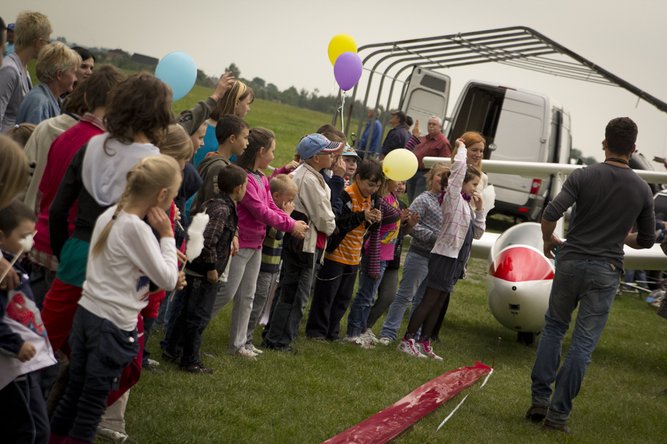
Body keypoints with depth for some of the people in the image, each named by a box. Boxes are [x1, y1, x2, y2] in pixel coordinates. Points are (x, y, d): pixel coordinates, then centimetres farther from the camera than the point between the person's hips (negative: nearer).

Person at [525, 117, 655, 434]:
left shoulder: (583, 176, -5)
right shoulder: (642, 189, 1)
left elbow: (550, 214, -15)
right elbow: (646, 240, 9)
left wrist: (548, 241, 4)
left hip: (571, 261, 0)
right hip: (606, 271, 0)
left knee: (553, 328, 18)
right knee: (583, 343, 3)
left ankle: (540, 399, 13)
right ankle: (558, 413, 3)